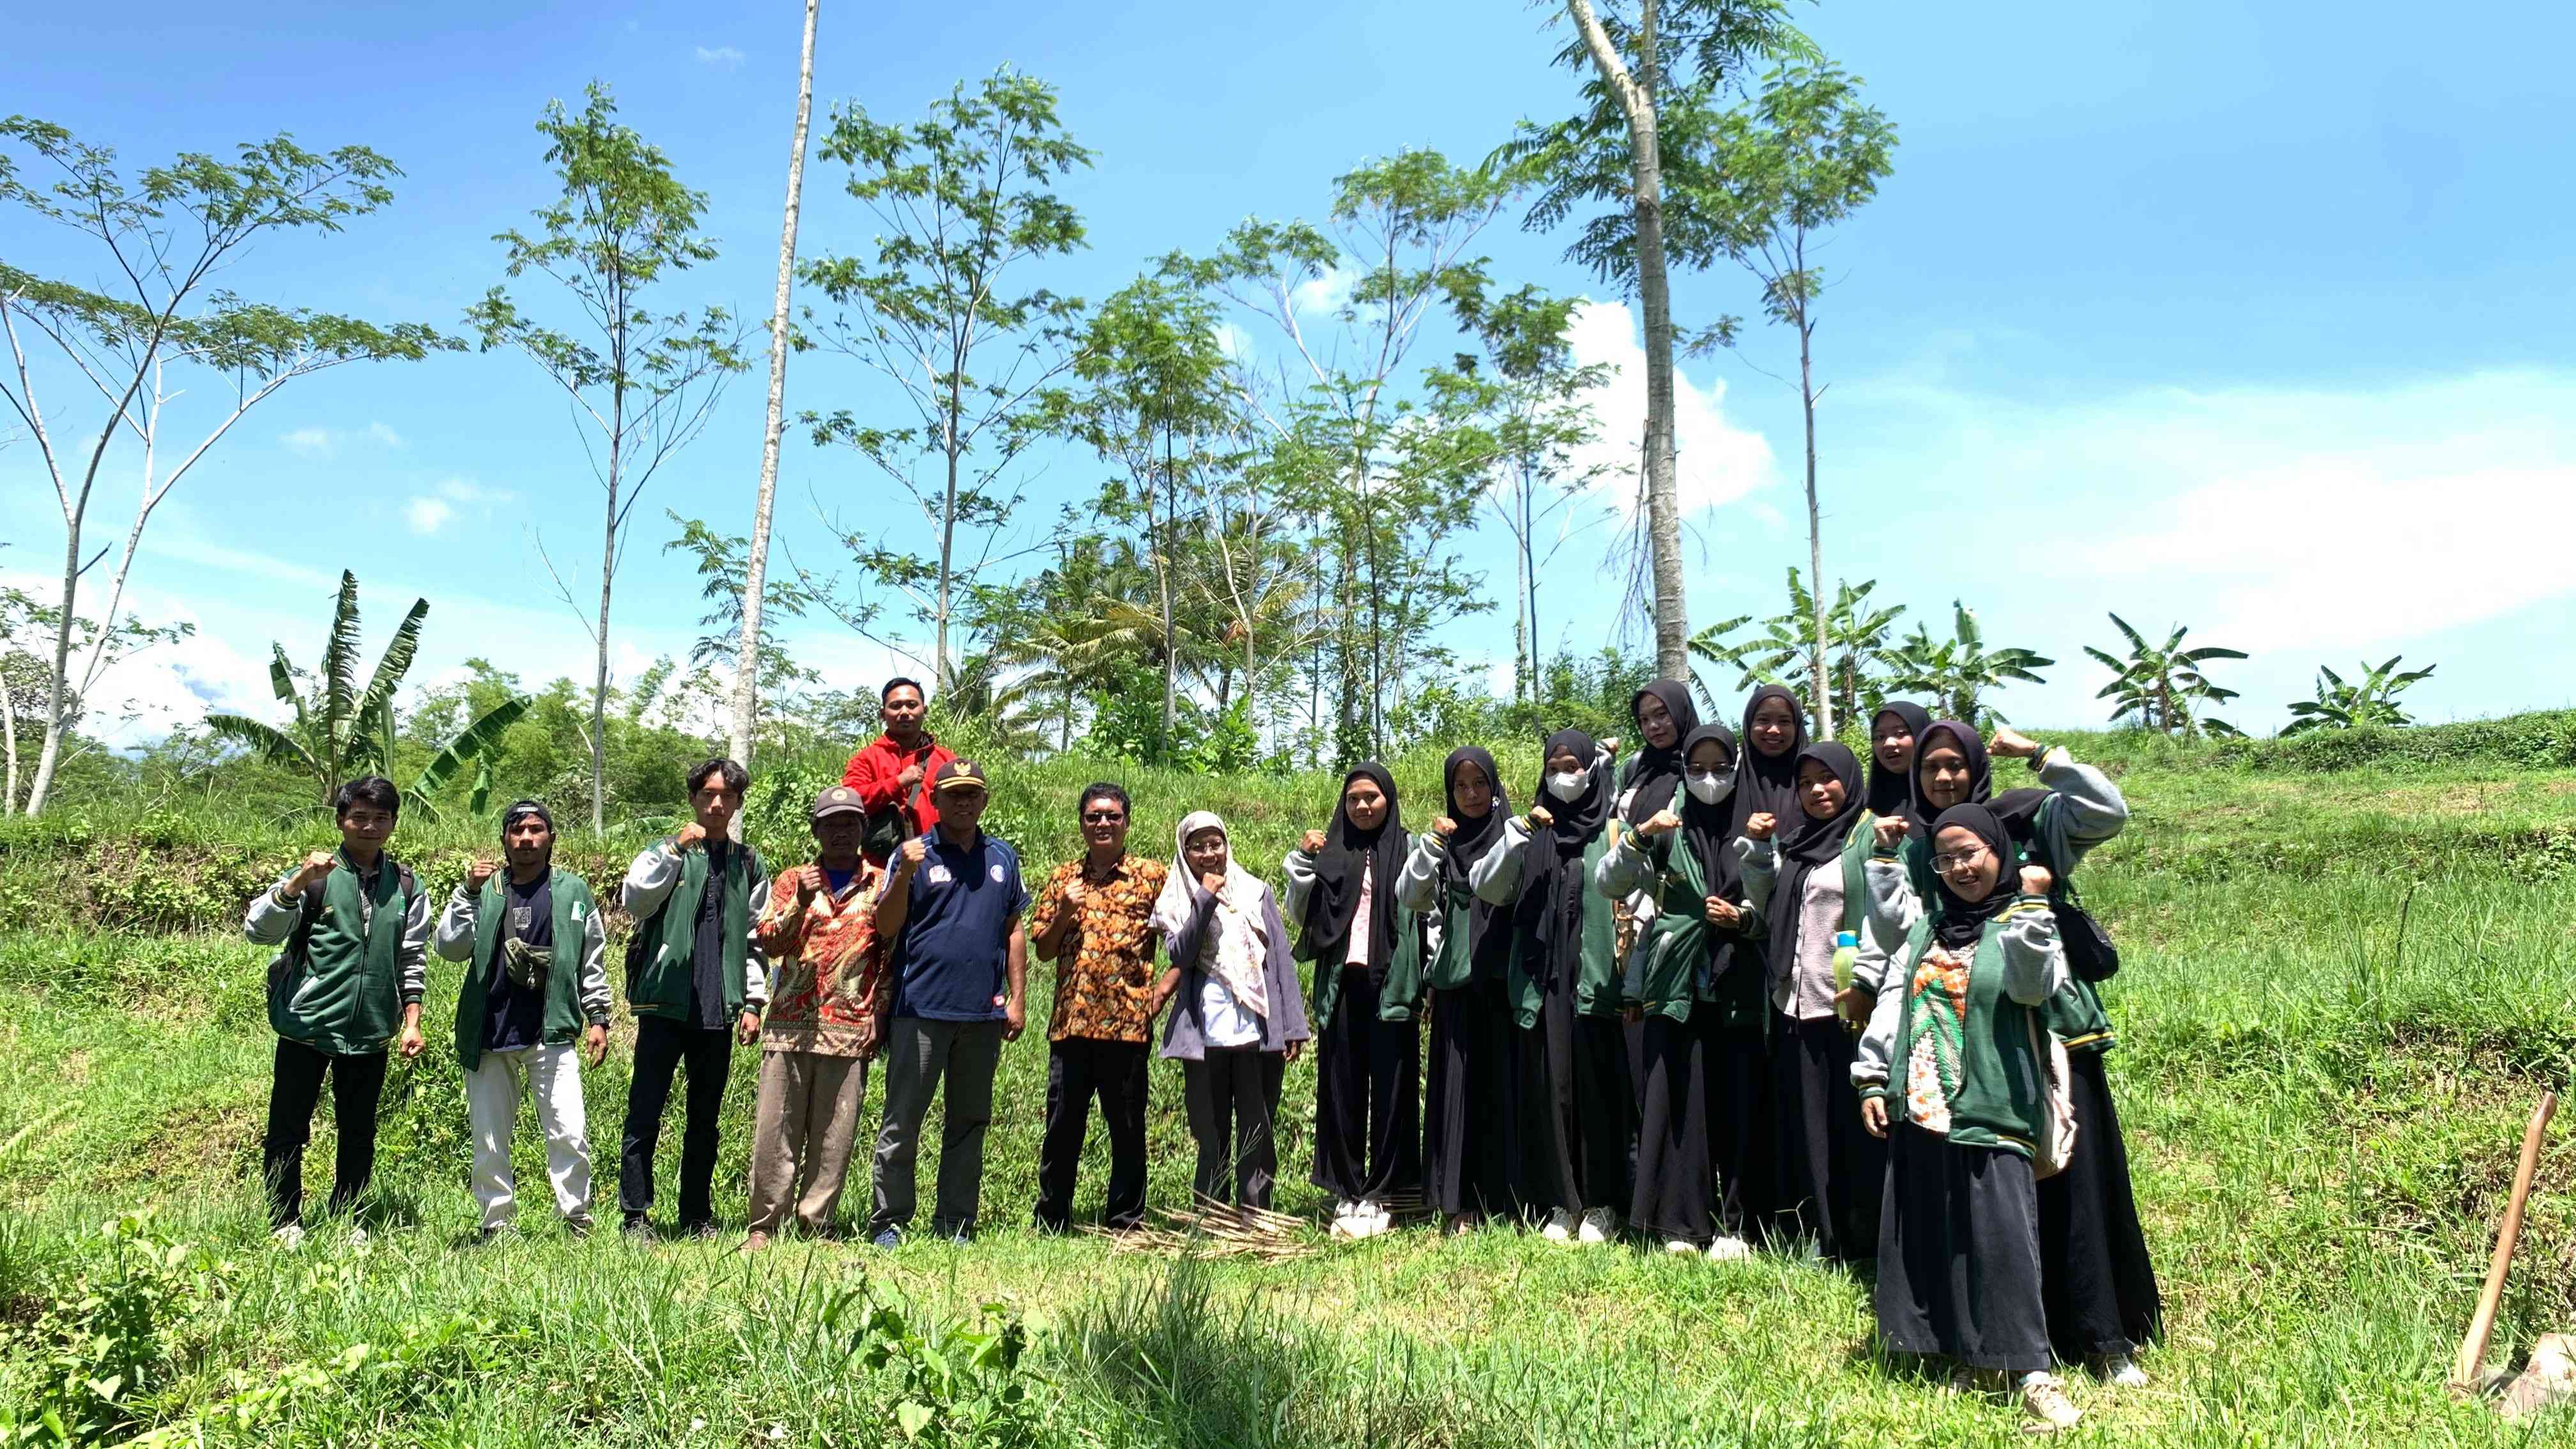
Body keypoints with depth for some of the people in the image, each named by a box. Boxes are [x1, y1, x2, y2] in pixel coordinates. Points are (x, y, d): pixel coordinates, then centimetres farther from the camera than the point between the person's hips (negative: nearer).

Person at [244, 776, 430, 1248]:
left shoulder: (407, 887, 7)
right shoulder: (316, 876, -2)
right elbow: (257, 929, -11)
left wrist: (412, 1020, 4)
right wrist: (298, 882, -24)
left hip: (370, 1032, 3)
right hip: (307, 1024, -2)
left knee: (359, 1133, 11)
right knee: (289, 1128, 5)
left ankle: (346, 1222, 23)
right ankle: (285, 1223, 19)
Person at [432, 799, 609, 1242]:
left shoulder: (573, 891, 7)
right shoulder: (486, 890, 10)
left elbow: (593, 962, 9)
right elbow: (447, 947, 0)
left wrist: (597, 1018, 3)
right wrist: (469, 892, -7)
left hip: (552, 1034, -2)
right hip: (489, 1037, 2)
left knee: (569, 1134, -8)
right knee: (489, 1140, 8)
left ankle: (577, 1218, 4)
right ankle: (498, 1224, 19)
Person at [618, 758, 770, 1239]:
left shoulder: (750, 865, 13)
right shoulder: (664, 852, 6)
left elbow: (757, 940, 13)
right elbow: (634, 901, -13)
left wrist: (753, 1001, 6)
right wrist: (676, 850, -19)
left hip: (718, 1009, 3)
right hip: (665, 1001, -2)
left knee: (705, 1118, 10)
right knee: (645, 1113, -2)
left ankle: (697, 1215, 18)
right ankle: (635, 1215, 7)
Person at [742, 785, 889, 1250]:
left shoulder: (881, 885, 9)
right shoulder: (793, 881, 13)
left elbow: (890, 956, 7)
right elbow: (767, 943, 3)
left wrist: (880, 1016, 0)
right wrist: (799, 905, -12)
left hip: (849, 1028, -1)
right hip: (790, 1023, 1)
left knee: (834, 1135, 1)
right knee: (775, 1129, 1)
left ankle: (815, 1225, 9)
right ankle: (764, 1224, 9)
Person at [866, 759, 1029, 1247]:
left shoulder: (1003, 858, 11)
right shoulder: (913, 854, 1)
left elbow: (1014, 931, 13)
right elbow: (887, 927, -5)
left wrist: (1017, 1000, 9)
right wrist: (905, 875, -20)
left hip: (983, 1013, 4)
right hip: (921, 1009, -3)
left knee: (969, 1124, 11)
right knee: (901, 1123, 1)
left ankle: (956, 1224, 20)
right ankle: (888, 1222, 11)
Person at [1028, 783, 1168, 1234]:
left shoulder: (1151, 875, 4)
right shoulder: (1063, 878, 12)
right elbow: (1042, 950, 12)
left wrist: (1164, 986, -6)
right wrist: (1064, 914, -4)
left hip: (1127, 1023, -2)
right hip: (1070, 1022, 3)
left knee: (1127, 1129, 5)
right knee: (1061, 1128, 7)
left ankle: (1125, 1223, 16)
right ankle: (1050, 1224, 19)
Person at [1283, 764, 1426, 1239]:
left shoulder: (1409, 849, 4)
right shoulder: (1331, 853, 12)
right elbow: (1301, 914, 10)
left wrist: (1429, 975, -16)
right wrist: (1301, 862, -3)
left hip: (1390, 983, -3)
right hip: (1341, 983, 3)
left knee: (1390, 1087, 0)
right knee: (1341, 1087, 5)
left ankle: (1381, 1195, 8)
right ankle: (1347, 1193, 14)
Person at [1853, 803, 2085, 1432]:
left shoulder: (2025, 925, 0)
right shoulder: (1928, 928, 15)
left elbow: (2032, 985, -20)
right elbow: (1892, 1003, 14)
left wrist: (2029, 904, -24)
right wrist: (1872, 1078, 8)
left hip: (1991, 1115, -5)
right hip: (1919, 1110, 6)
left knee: (2002, 1236, -9)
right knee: (1930, 1238, 9)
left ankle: (2031, 1371, -2)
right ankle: (1969, 1357, 21)